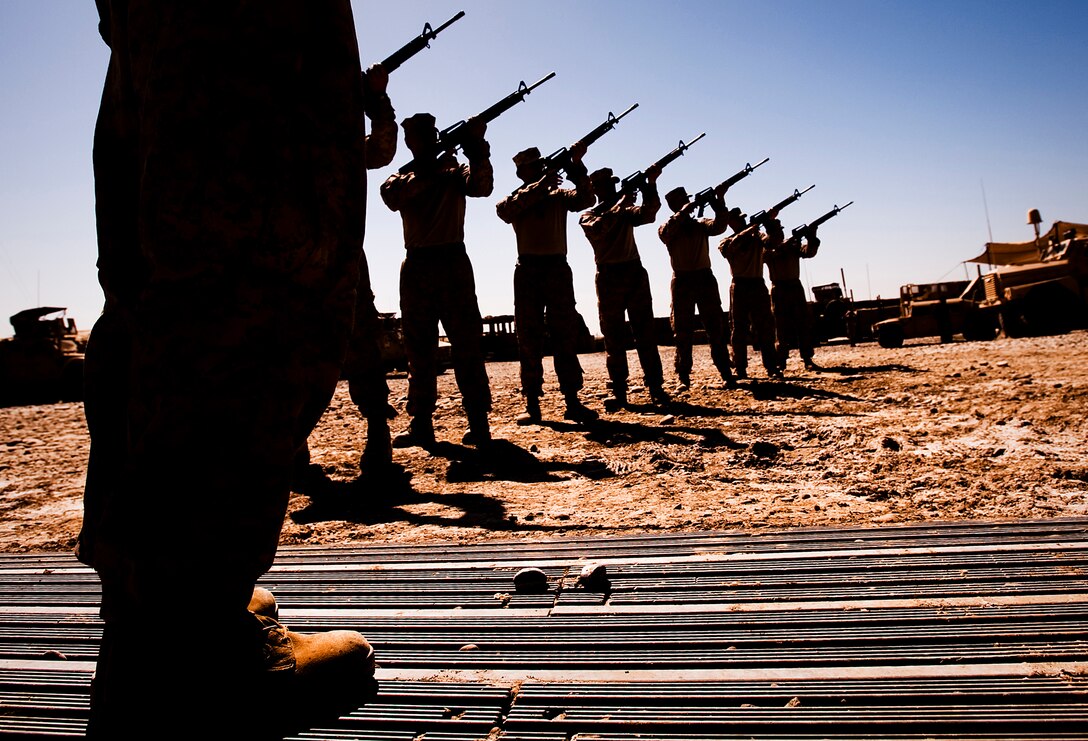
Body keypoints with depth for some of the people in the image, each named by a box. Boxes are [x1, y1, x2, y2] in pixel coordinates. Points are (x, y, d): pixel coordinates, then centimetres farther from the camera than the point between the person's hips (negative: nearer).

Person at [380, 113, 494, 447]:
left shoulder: (454, 172, 11)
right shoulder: (401, 177, 15)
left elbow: (482, 186, -11)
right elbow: (394, 196, -9)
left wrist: (477, 146, -25)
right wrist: (431, 171, -17)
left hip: (452, 261, -2)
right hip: (416, 266, 2)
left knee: (466, 344, -6)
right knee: (419, 349, 3)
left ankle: (478, 423, -7)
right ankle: (421, 424, 7)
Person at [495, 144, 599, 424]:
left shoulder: (559, 196, 13)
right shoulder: (514, 199, 10)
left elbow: (586, 199, -4)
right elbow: (505, 209, -13)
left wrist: (577, 165, -16)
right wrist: (540, 185, -19)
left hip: (558, 268, 1)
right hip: (527, 271, -1)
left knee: (566, 335, -2)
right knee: (529, 338, -1)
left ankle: (573, 402, -2)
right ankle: (532, 404, 1)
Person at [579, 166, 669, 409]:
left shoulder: (627, 212, 17)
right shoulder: (588, 216, 6)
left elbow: (649, 212, -2)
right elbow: (599, 228, -18)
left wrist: (650, 183, -15)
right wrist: (622, 202, -17)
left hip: (635, 273, 3)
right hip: (609, 277, -3)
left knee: (645, 333, -1)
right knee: (614, 337, -2)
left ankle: (656, 387, -2)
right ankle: (619, 392, -1)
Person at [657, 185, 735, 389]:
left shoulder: (701, 224, 15)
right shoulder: (668, 227, 9)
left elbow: (719, 226, -5)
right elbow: (666, 232, -15)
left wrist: (719, 202, -17)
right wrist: (683, 211, -20)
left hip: (705, 278, 2)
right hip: (682, 281, -2)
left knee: (716, 327, -2)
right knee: (683, 331, -2)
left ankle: (726, 374, -2)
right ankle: (683, 378, 0)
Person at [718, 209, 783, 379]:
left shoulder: (757, 236, 13)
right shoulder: (727, 241, 6)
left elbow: (775, 240, -5)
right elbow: (731, 246, -18)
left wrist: (772, 221, -19)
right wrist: (750, 229, -20)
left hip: (758, 286, 3)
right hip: (740, 287, -2)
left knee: (765, 327, 0)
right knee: (739, 330, -1)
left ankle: (771, 367, 1)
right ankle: (740, 369, 2)